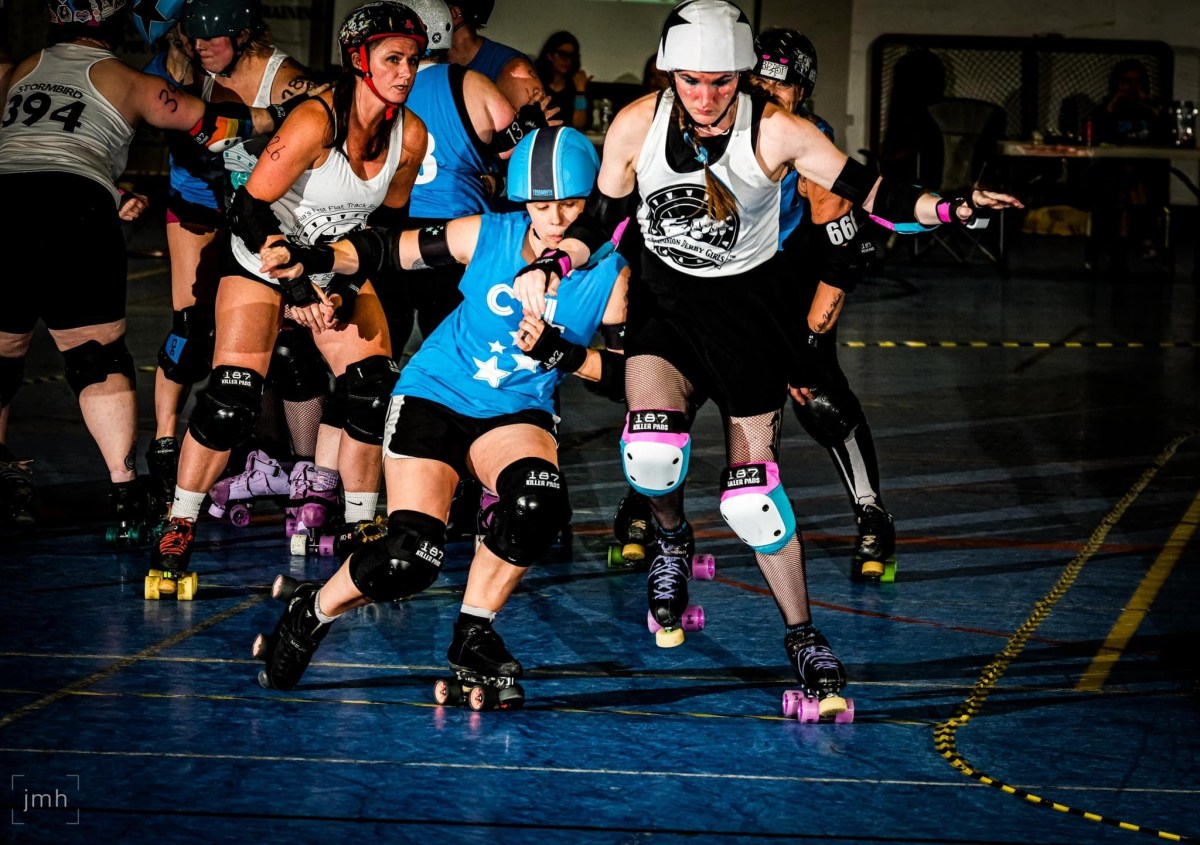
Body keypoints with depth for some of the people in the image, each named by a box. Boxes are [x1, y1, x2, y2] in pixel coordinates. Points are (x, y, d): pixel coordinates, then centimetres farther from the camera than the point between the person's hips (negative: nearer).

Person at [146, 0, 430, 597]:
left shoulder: (410, 134, -11)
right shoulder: (315, 121, -29)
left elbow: (390, 218, 3)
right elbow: (251, 207, -25)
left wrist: (351, 286, -6)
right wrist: (294, 284, -28)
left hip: (338, 264, 5)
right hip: (263, 257, -5)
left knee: (374, 391, -11)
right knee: (231, 401, -15)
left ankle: (359, 529, 5)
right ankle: (177, 533, 2)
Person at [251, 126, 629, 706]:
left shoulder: (609, 274, -8)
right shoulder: (487, 235, -10)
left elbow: (628, 370, -5)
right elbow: (386, 250, -3)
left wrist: (559, 354, -21)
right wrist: (313, 256, -19)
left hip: (516, 416, 2)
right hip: (435, 397, -2)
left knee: (539, 504, -33)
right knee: (408, 560, -19)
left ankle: (472, 637, -10)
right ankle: (308, 613, 12)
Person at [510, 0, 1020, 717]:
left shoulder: (776, 133, -17)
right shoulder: (637, 125, -11)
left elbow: (868, 193, -13)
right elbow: (600, 221, 2)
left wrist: (950, 209, -28)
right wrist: (549, 266, -14)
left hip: (749, 313, -1)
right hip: (667, 307, 2)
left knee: (752, 489, -6)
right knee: (652, 454, -23)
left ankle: (803, 639, 14)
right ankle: (673, 542, 13)